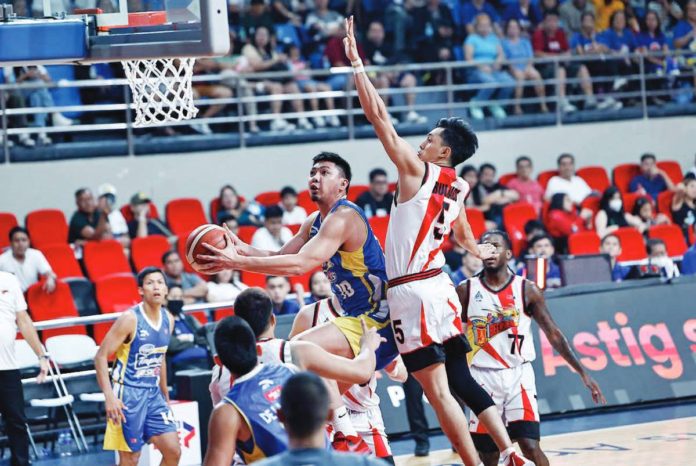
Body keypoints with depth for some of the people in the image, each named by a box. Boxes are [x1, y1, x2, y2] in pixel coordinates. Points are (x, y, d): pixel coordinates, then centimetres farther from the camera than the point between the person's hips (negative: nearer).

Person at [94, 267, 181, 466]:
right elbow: (101, 357, -16)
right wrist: (109, 397, -25)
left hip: (153, 393, 7)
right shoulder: (130, 319, -15)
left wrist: (165, 395, 23)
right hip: (128, 394, -7)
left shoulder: (168, 320, 5)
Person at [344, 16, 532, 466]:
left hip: (412, 292, -8)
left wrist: (356, 62, -5)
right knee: (460, 379, 13)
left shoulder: (417, 170, -8)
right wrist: (477, 250, 53)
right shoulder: (459, 187, 12)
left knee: (438, 390, -7)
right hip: (439, 286, 8)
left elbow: (378, 115, -9)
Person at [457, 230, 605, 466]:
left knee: (530, 446, -16)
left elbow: (553, 334, 3)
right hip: (483, 376, 1)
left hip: (519, 374, -1)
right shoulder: (466, 291, 1)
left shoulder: (527, 290, 0)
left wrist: (582, 373, -1)